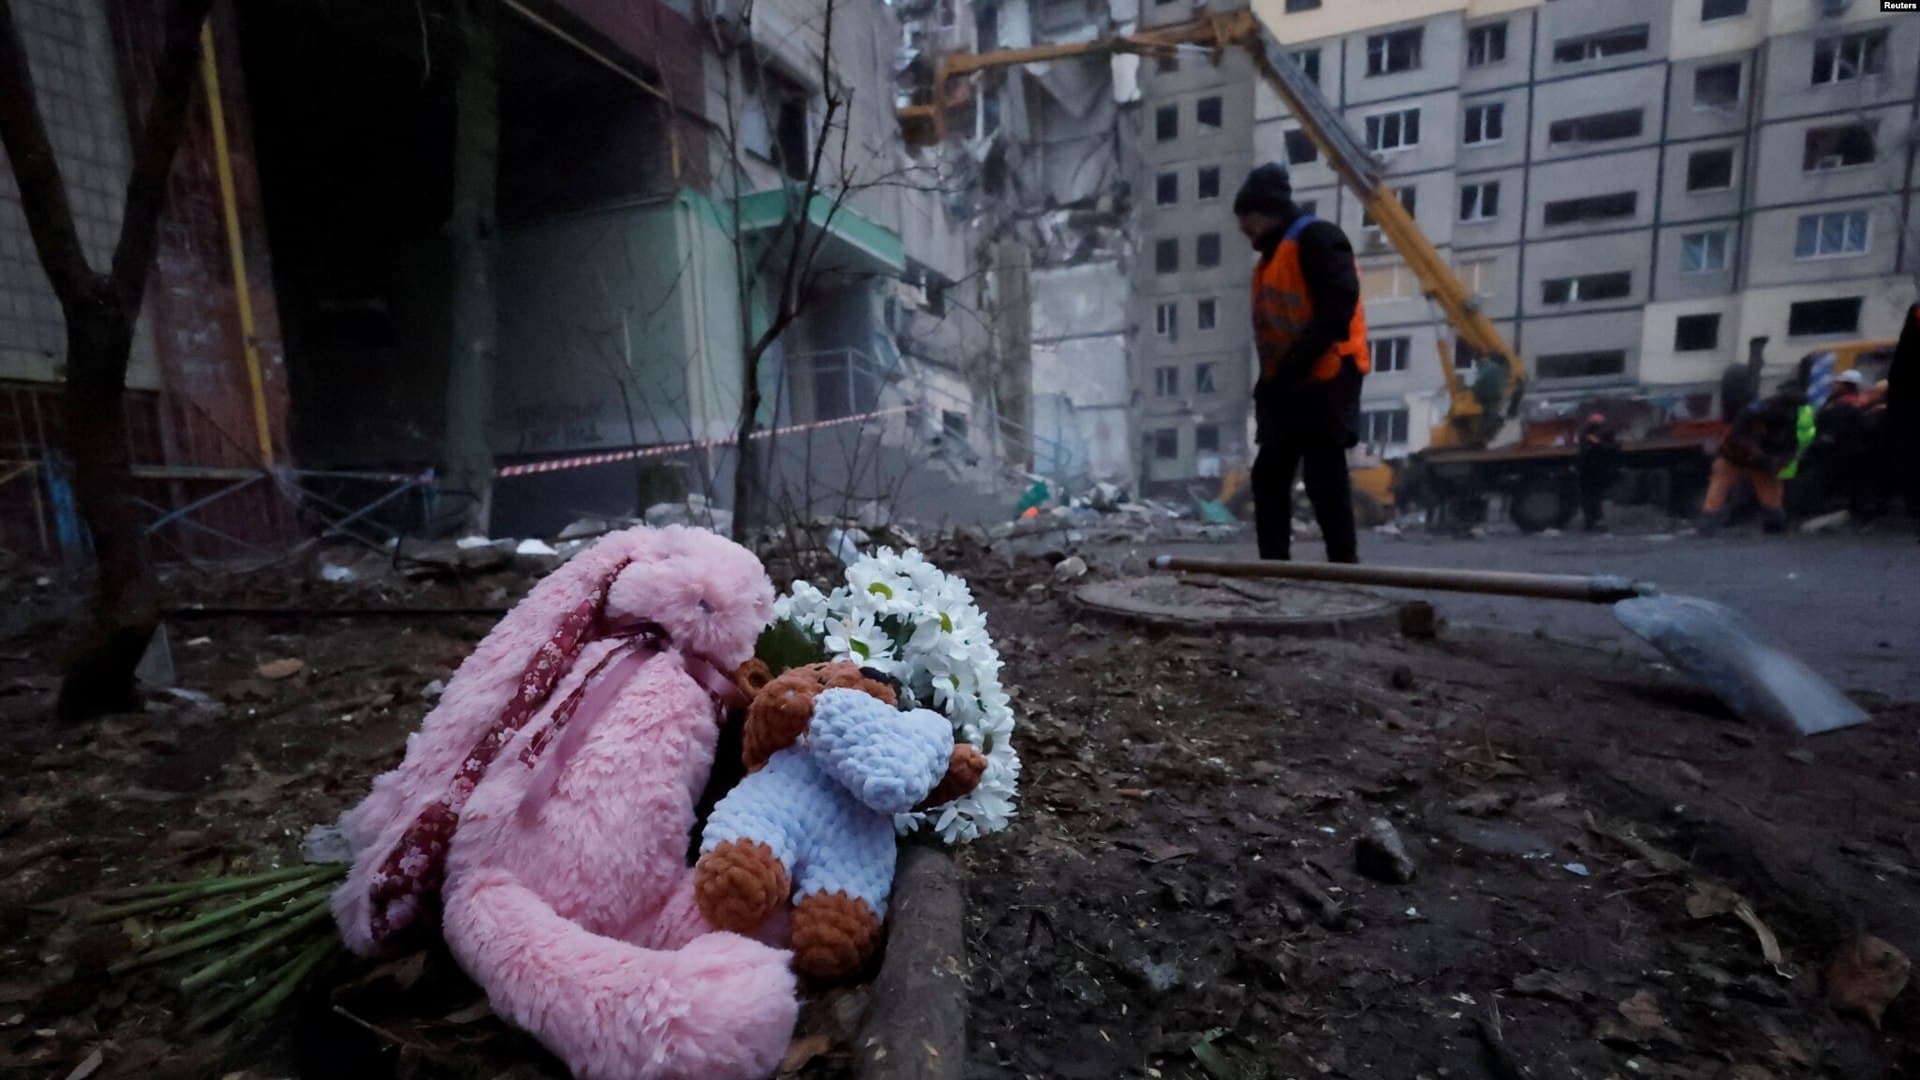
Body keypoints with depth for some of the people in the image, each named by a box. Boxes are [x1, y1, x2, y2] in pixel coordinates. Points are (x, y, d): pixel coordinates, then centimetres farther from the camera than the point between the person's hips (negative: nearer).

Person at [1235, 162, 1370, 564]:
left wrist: (1292, 366, -23)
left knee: (1324, 480, -8)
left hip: (1324, 382, -9)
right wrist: (1269, 380, 11)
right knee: (1269, 476, 8)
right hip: (1285, 389, 9)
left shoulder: (1316, 239, -5)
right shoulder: (1269, 257, 23)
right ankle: (1273, 565, 15)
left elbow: (1338, 307, -18)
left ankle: (1344, 565, 1)